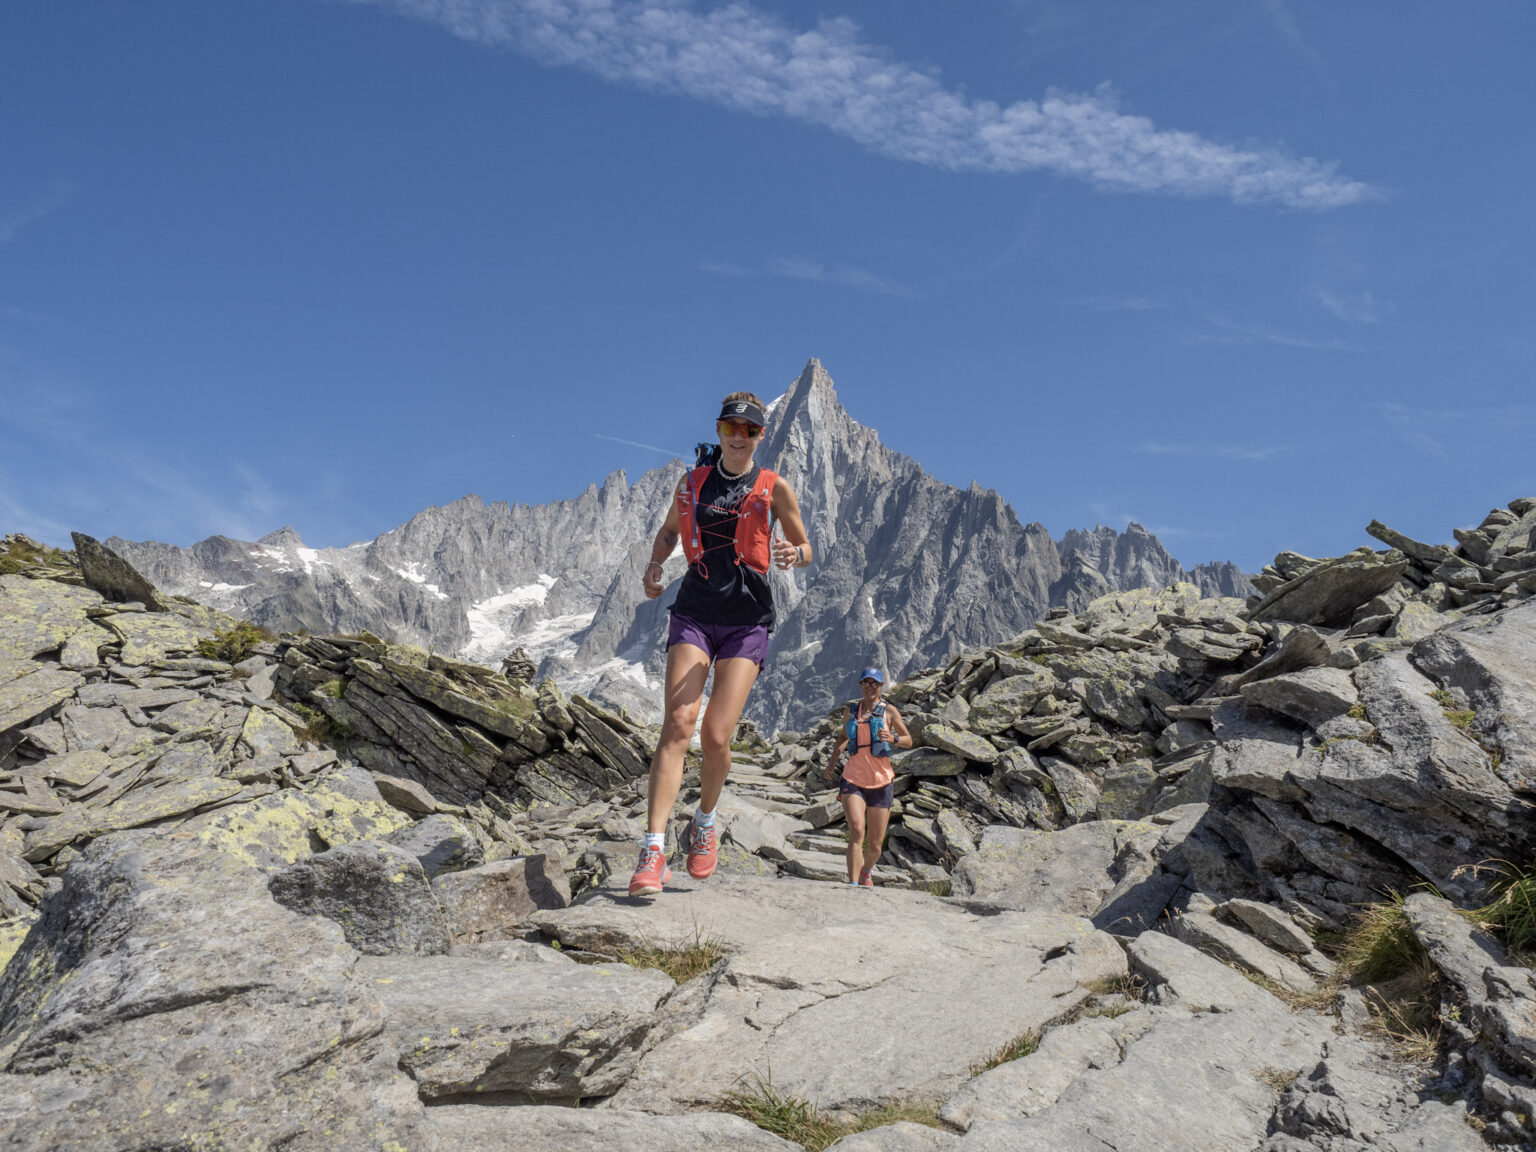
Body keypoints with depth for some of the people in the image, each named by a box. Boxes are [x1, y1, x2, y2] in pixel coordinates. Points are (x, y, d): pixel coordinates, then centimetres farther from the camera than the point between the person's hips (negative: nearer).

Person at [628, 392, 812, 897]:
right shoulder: (692, 482, 10)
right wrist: (655, 565, 5)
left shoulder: (774, 487, 4)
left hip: (747, 620, -1)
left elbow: (805, 547, 11)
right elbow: (669, 530, 26)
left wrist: (793, 555, -13)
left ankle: (705, 822, 22)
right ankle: (653, 852, -18)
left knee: (716, 736, -9)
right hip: (694, 612, 1)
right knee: (678, 724, -16)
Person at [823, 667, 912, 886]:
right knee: (857, 830, -24)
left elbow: (908, 741, 5)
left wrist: (892, 738, -16)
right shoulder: (852, 709, 8)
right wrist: (833, 759, 11)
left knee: (875, 845, 8)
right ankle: (853, 883, -23)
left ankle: (867, 871, 39)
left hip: (881, 782, 0)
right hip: (853, 780, 0)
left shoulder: (889, 711, 1)